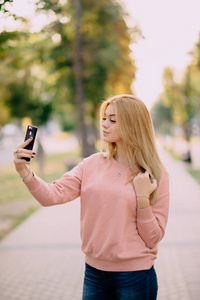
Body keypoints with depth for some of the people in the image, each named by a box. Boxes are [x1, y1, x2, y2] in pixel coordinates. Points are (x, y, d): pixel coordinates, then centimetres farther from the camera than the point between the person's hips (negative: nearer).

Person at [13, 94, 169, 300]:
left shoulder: (155, 176, -7)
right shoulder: (92, 164, 0)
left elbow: (153, 238, -6)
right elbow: (53, 195, -10)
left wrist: (143, 198, -18)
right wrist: (23, 171, -24)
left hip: (134, 277, -2)